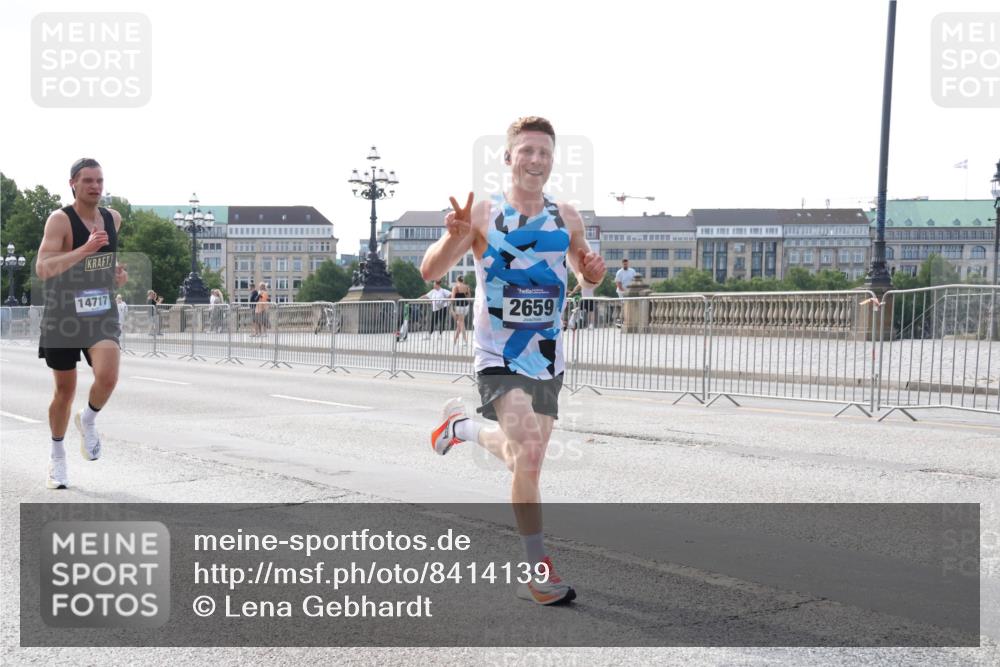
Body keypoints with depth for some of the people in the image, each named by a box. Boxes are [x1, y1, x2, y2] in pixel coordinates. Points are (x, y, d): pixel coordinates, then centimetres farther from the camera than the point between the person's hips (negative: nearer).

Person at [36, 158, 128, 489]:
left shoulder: (113, 218, 4)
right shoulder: (59, 220, -14)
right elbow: (42, 268, -28)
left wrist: (118, 271, 7)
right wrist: (84, 250, -37)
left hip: (102, 315, 3)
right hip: (63, 316, -3)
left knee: (107, 376, -22)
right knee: (65, 390, 9)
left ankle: (88, 420, 10)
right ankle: (57, 456, 31)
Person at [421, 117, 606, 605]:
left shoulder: (566, 217, 4)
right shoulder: (483, 214, -8)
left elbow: (587, 279, 17)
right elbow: (430, 272, -9)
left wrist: (594, 271, -7)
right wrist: (454, 235, -28)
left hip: (547, 359, 5)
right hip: (498, 358, -5)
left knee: (525, 458, 16)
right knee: (529, 452, -23)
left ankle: (463, 427, 47)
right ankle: (539, 572, -10)